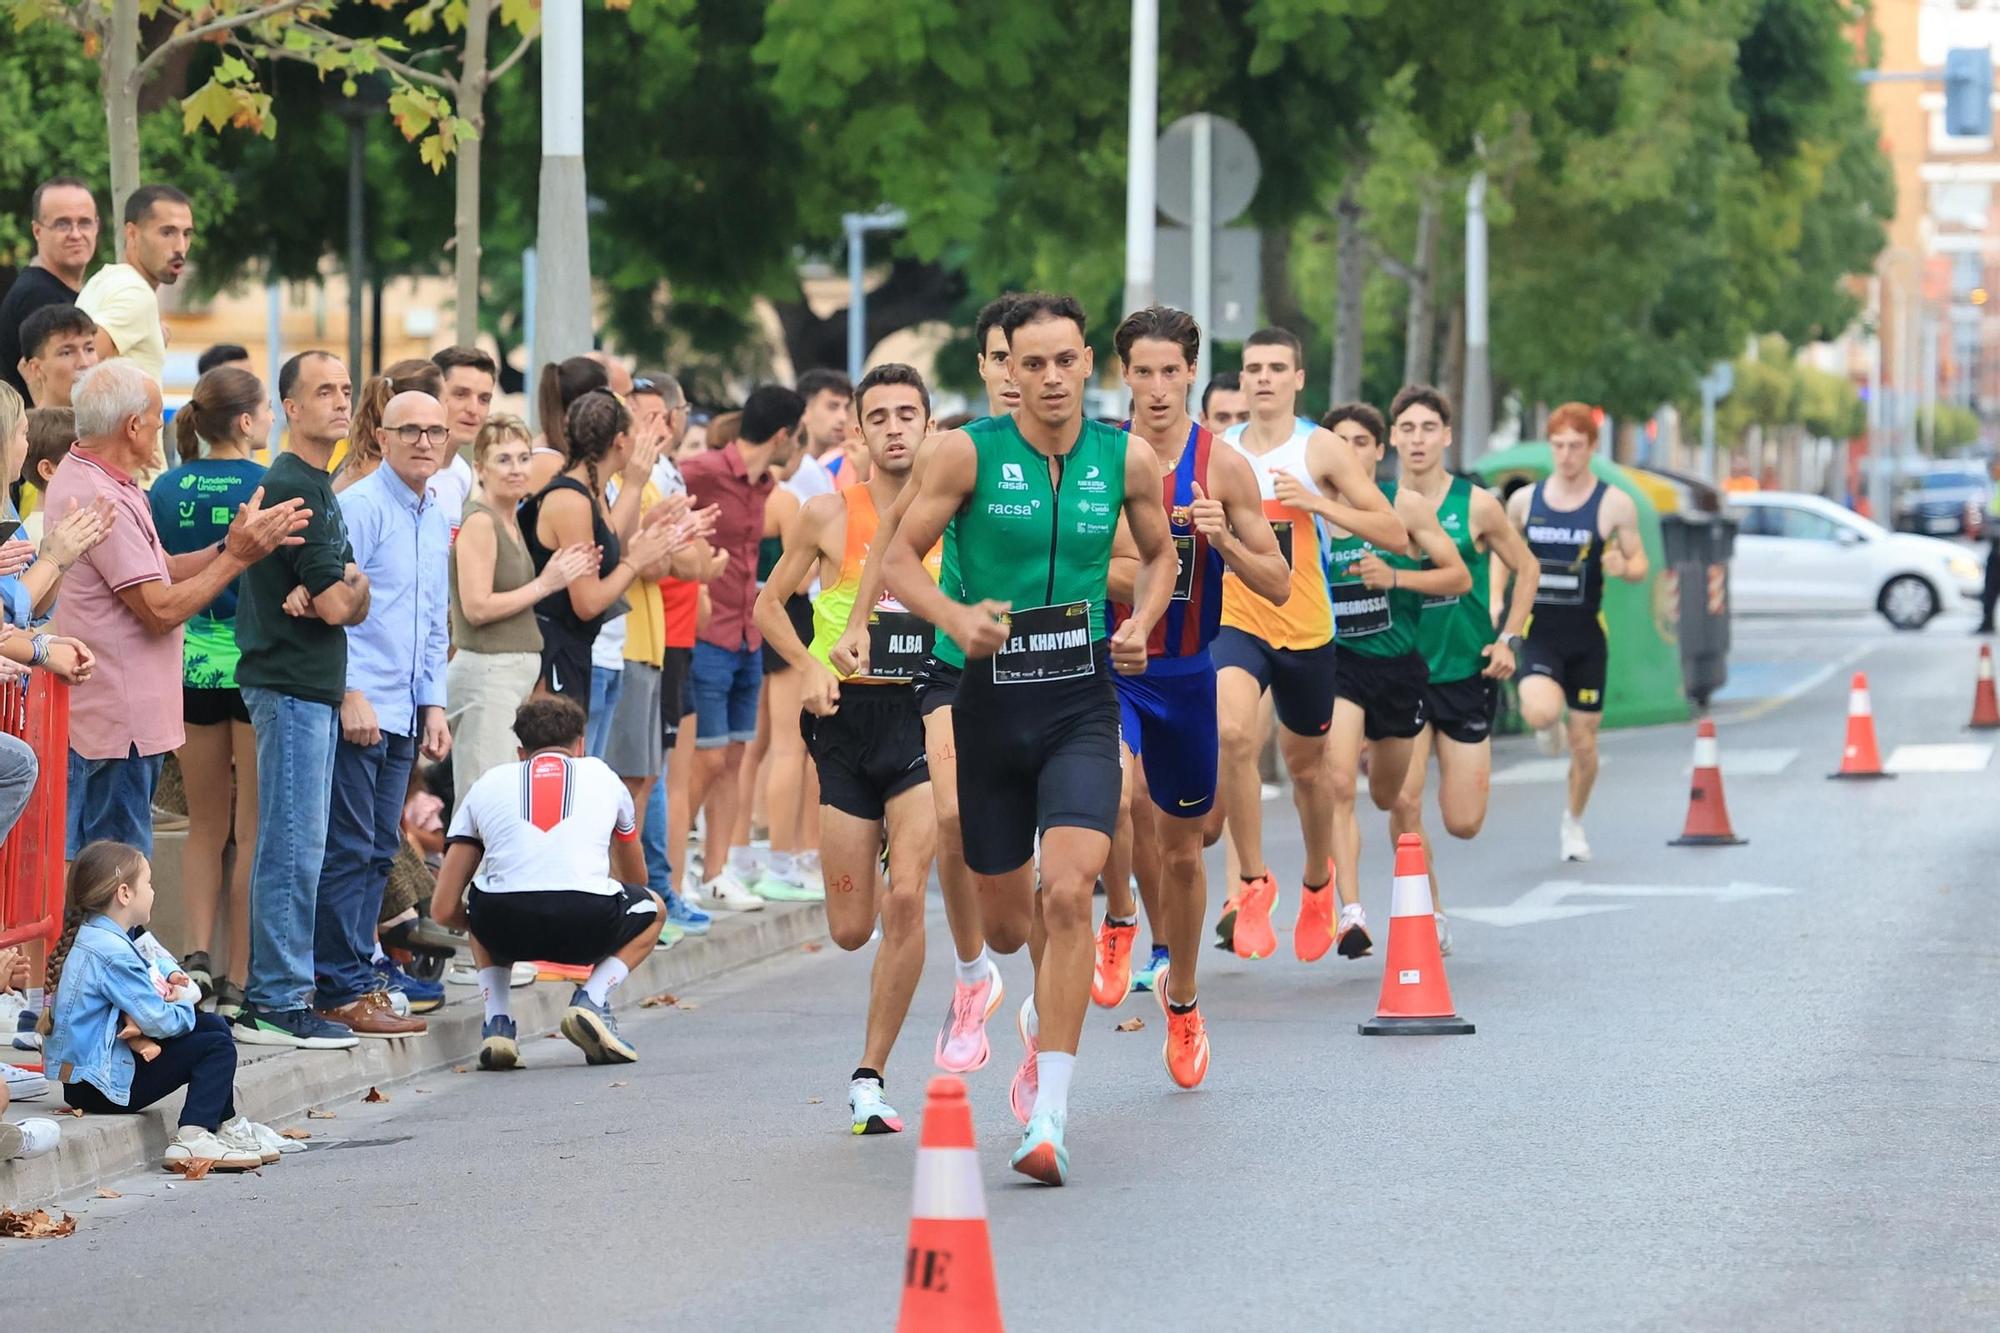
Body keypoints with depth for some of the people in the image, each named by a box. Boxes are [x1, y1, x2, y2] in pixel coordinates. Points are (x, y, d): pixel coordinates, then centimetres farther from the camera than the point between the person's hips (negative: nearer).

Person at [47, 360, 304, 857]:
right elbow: (161, 609, -19)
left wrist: (230, 548, 2)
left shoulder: (80, 479, 13)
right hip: (117, 722, -11)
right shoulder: (103, 501, -20)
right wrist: (236, 558, -12)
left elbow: (160, 571, 13)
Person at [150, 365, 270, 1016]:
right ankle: (239, 981, 1)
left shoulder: (167, 489, 3)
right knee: (255, 830, 2)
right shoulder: (269, 487, -11)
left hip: (193, 662, 4)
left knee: (205, 825, 16)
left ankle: (196, 955, 3)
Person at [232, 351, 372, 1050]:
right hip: (292, 684, -10)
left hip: (314, 686, 10)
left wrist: (342, 589, -9)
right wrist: (358, 584, 4)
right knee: (295, 847, -9)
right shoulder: (291, 489, -15)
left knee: (290, 846, 13)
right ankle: (279, 1001, -7)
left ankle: (270, 991, 18)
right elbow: (340, 606, -17)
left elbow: (348, 603, 13)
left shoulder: (319, 487, 17)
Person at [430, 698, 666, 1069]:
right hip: (588, 924, -1)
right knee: (651, 910, 34)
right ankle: (592, 1000, 8)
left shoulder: (487, 784, 25)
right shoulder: (602, 776, 28)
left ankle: (497, 1021, 16)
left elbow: (444, 910, 21)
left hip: (506, 926, 1)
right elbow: (635, 878, 45)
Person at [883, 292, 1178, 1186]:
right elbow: (899, 559, -3)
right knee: (1004, 921, 11)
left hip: (1080, 705, 0)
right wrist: (956, 617, -22)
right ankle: (1047, 1012, 49)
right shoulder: (969, 452, -7)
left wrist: (1141, 626, -3)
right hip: (989, 700, 1)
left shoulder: (1127, 459, -1)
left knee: (1068, 894, -20)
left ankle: (1049, 1117, -18)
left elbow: (1158, 555, 17)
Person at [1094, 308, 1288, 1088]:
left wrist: (1224, 539, -21)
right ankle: (1119, 920, -4)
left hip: (1186, 673, 2)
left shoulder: (1224, 468, -4)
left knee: (1182, 848, 14)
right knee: (1122, 790, -32)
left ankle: (1182, 1001, 35)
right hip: (1105, 664, -2)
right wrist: (1108, 570, -19)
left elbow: (1279, 587, -3)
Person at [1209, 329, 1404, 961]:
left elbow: (1395, 535, -9)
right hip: (1236, 620, 0)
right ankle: (1251, 881, -17)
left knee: (1305, 762, 16)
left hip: (1306, 629, 0)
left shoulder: (1320, 448, -5)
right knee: (1234, 733, -27)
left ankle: (1317, 879, 42)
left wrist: (1319, 502, -20)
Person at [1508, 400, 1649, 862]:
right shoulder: (1524, 500, 3)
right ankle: (1548, 728, 11)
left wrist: (1623, 567, -21)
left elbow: (1640, 563, 2)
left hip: (1586, 637, 0)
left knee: (1583, 742, 5)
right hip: (1538, 632, 0)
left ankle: (1574, 821, 32)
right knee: (1541, 712, -29)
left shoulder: (1614, 504, -4)